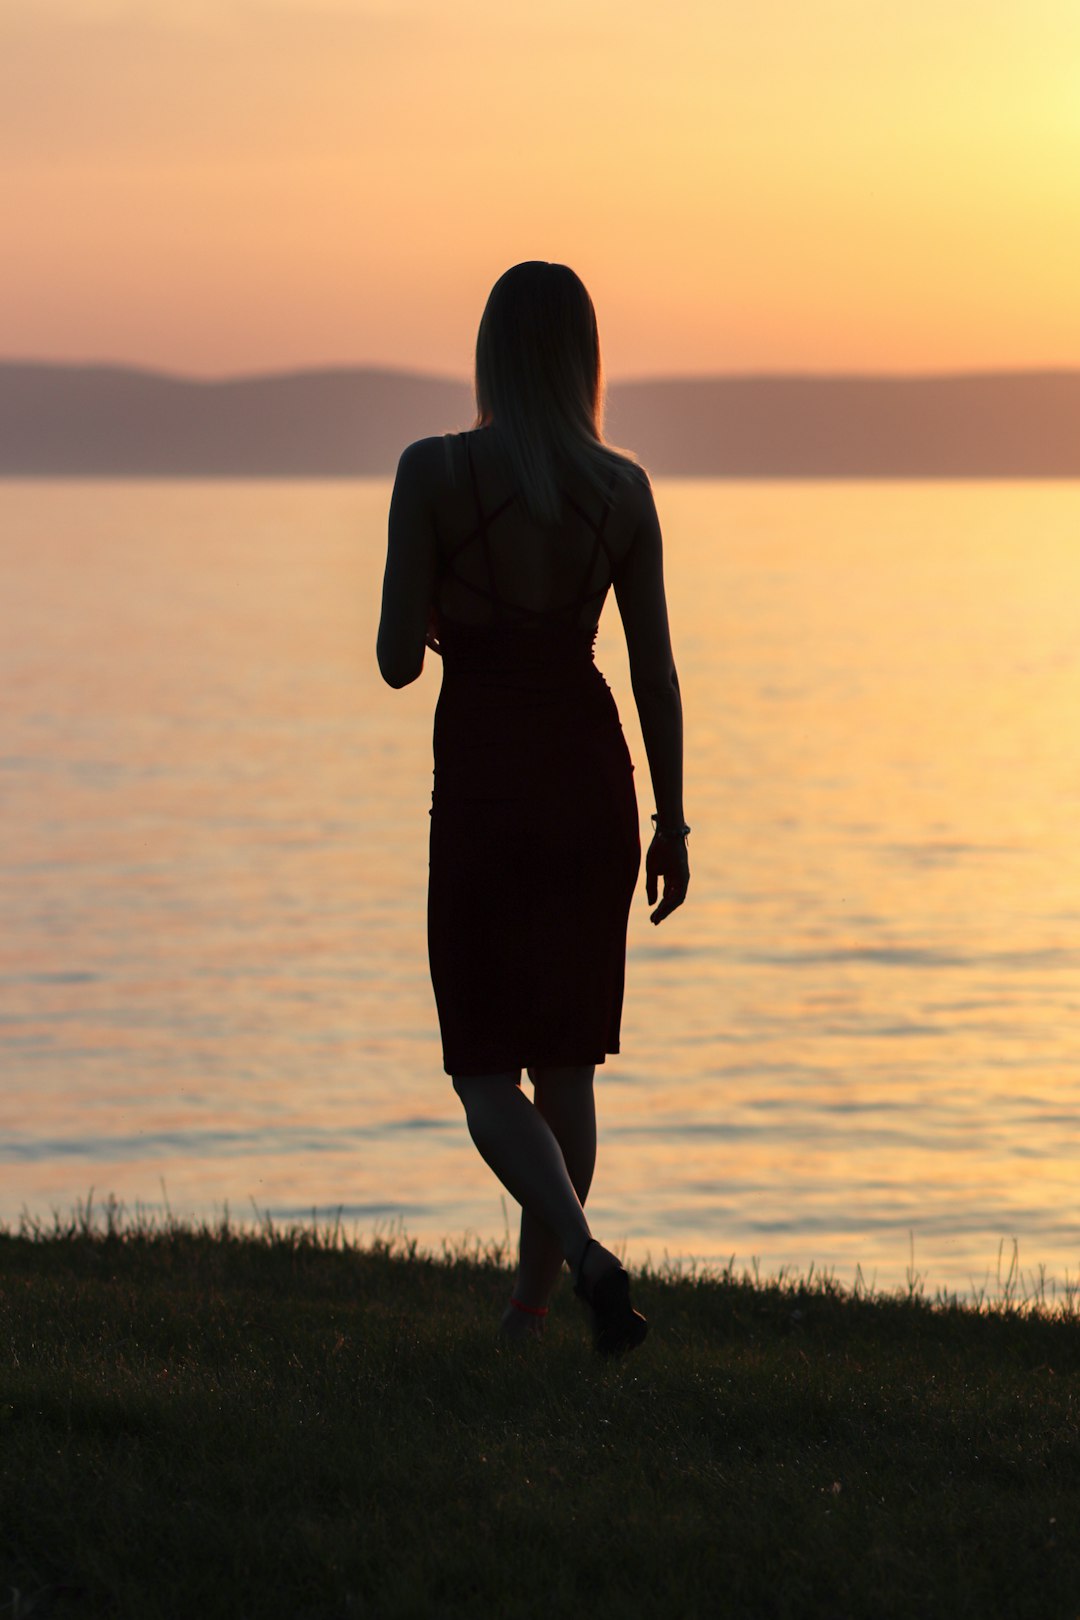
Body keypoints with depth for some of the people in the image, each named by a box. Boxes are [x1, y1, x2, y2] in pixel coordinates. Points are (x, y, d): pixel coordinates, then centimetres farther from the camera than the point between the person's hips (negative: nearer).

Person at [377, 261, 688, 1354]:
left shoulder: (434, 471, -11)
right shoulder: (622, 488, -1)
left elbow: (398, 660, -9)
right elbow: (655, 669, 2)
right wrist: (671, 824, 11)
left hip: (484, 783, -3)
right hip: (591, 776, 3)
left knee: (486, 1069, 5)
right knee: (566, 1060, 16)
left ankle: (584, 1253, -19)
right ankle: (528, 1307, 23)